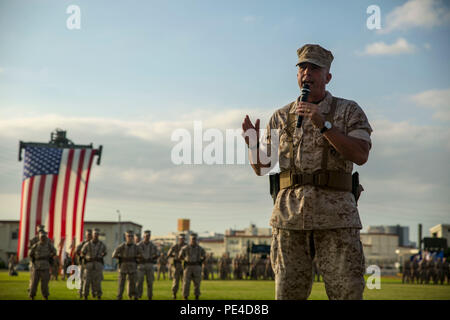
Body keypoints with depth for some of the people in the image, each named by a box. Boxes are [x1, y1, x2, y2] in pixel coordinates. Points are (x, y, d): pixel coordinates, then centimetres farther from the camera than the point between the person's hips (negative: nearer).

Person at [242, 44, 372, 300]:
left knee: (347, 292, -5)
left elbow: (361, 155, -9)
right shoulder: (281, 117, 14)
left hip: (335, 214, -2)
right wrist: (252, 143, -7)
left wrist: (323, 124, -18)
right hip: (290, 214, 3)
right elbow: (261, 167, 15)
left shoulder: (349, 111, 6)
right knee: (288, 292, 3)